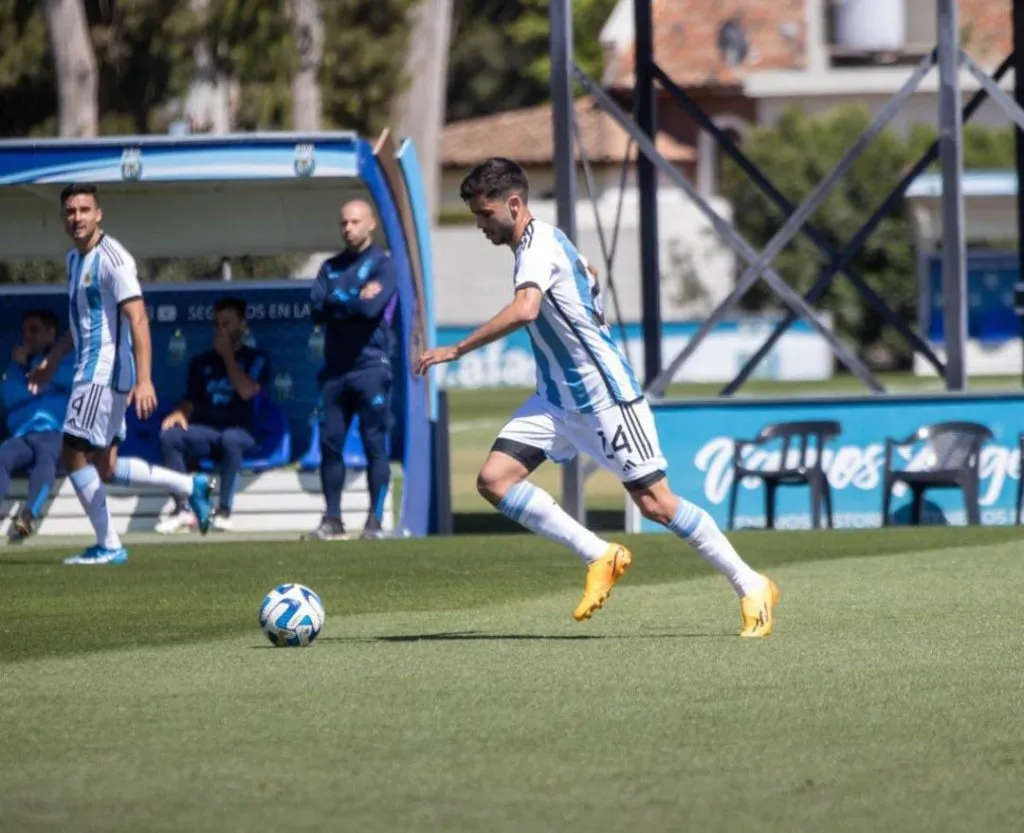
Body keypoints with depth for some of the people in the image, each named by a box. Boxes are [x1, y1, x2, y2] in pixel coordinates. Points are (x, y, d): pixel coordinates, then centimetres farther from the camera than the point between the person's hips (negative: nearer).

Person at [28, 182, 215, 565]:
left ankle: (108, 546, -2)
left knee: (74, 454, -8)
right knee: (104, 468, 9)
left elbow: (137, 319, -21)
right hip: (91, 372, 9)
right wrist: (51, 361, 25)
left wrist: (144, 380, -28)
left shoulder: (112, 259, -15)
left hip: (106, 372, -9)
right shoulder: (75, 259, 14)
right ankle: (191, 486, 16)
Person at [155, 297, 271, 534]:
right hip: (204, 432, 4)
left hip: (240, 433, -4)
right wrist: (180, 414, -9)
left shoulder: (256, 359, 7)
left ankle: (223, 512, -38)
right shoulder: (202, 362, 19)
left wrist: (227, 355, -5)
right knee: (169, 435, -26)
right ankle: (182, 510, -29)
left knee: (229, 439, -40)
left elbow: (247, 391, -11)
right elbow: (190, 401, 15)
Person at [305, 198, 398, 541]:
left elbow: (372, 308, -15)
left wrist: (337, 301, -2)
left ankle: (375, 521, -4)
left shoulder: (382, 264, -1)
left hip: (370, 367, -6)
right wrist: (354, 299, -9)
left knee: (375, 446, -6)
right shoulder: (331, 267, 16)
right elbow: (318, 308, 2)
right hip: (334, 369, 6)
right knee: (329, 444, 3)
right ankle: (332, 519, 8)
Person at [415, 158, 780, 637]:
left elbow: (524, 310, -39)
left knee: (655, 503, -7)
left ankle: (752, 588, 5)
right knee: (494, 480, -7)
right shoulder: (544, 243, 10)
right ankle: (599, 557, 0)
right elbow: (588, 273, 32)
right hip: (557, 399, 9)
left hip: (604, 397, -9)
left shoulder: (538, 246, -19)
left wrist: (456, 351, -38)